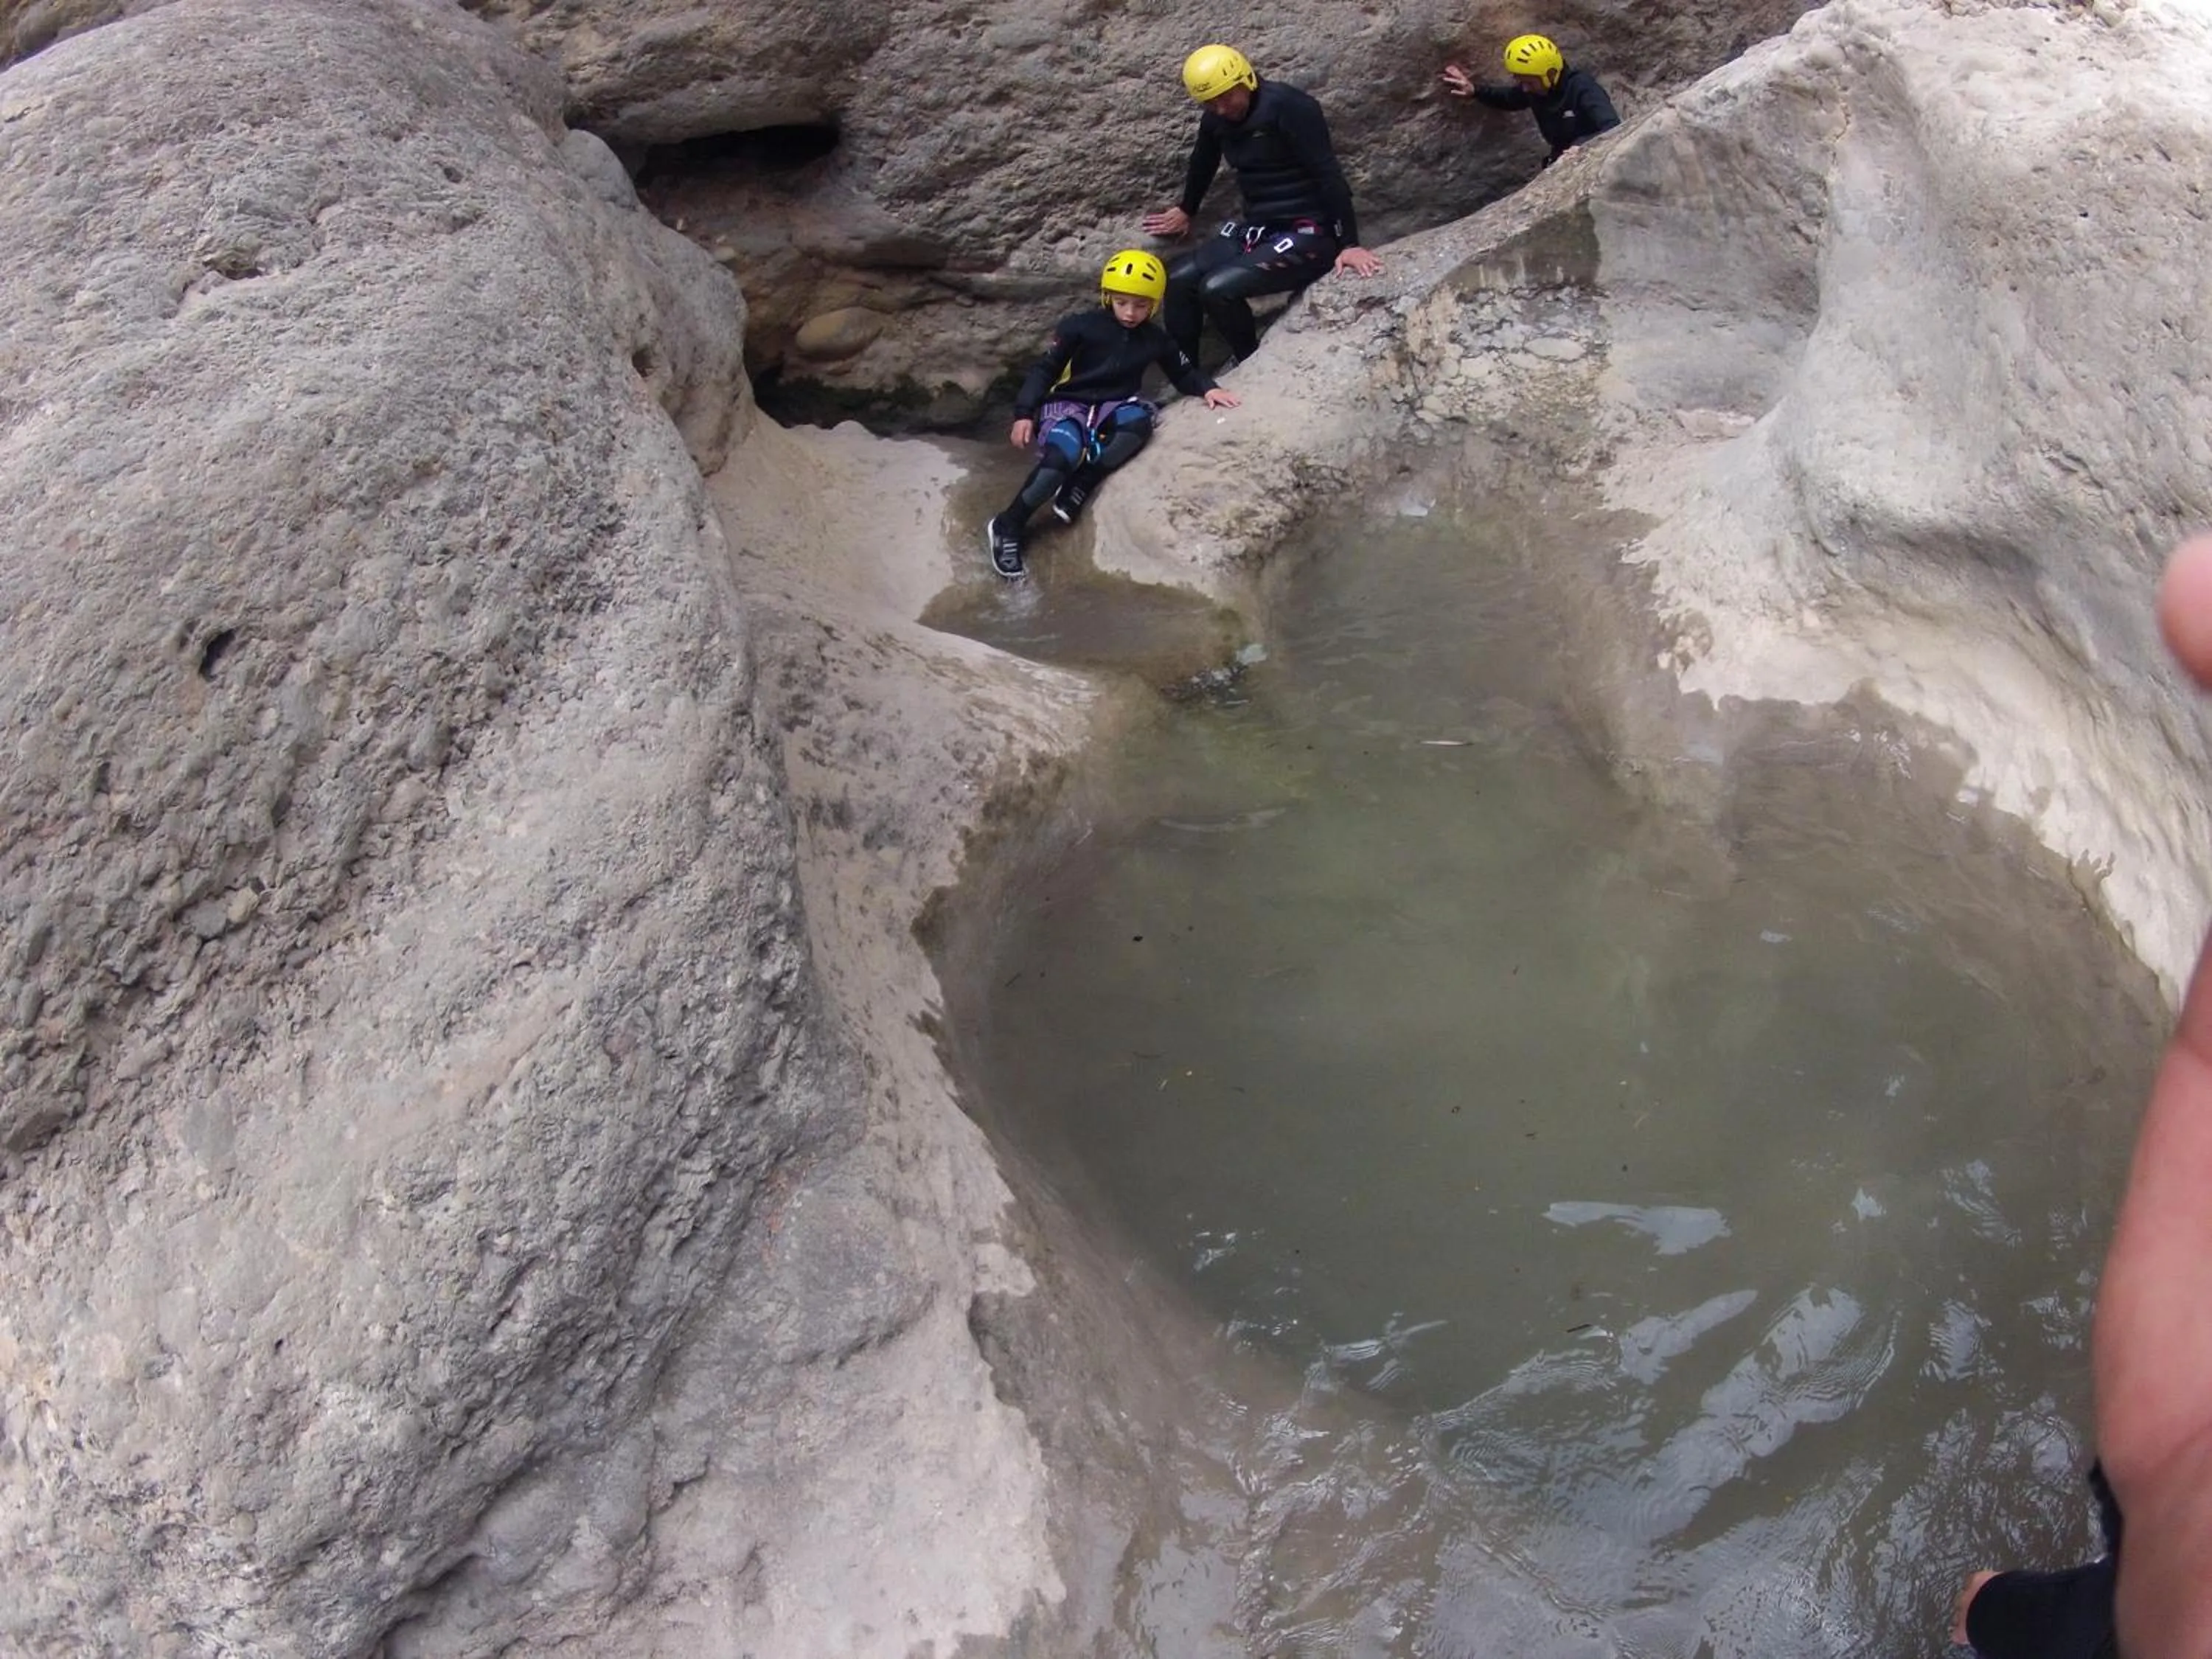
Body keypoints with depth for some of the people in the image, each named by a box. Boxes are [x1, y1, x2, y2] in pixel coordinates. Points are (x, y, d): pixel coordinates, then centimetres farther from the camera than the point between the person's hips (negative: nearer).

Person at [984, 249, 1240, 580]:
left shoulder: (1155, 339, 7)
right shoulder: (1079, 327, -6)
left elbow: (1184, 373, 19)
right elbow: (1044, 369, -3)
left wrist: (1207, 389, -3)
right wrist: (1024, 413, -13)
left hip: (1113, 407, 4)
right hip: (1068, 404, -4)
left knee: (1139, 421, -34)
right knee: (1062, 456, -36)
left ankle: (1080, 486, -27)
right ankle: (1007, 528, -23)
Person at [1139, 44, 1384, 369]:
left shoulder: (1287, 107, -18)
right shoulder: (1215, 120, 4)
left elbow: (1329, 175, -21)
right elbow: (1203, 163, 26)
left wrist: (1348, 244, -25)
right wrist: (1186, 210, 42)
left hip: (1307, 232, -8)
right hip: (1258, 227, 8)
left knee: (1217, 289, -24)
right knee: (1180, 279, -5)